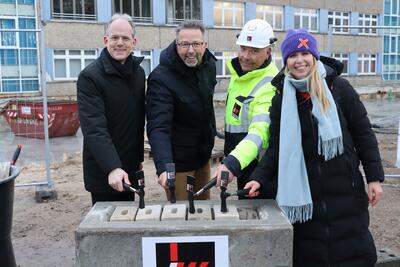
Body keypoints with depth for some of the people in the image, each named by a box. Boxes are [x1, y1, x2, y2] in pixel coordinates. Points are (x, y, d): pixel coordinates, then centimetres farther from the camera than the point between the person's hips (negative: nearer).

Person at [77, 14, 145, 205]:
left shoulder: (138, 72, 7)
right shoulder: (90, 77, -15)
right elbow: (94, 128, -25)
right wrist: (113, 168, -34)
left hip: (130, 168, 6)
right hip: (104, 172, -6)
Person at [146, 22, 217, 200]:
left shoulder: (209, 65, -4)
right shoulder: (160, 78, -26)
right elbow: (158, 128, -35)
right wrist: (164, 168, -48)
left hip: (204, 154, 7)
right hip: (178, 160, -6)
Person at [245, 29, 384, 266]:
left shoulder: (338, 88, -5)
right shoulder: (282, 99, 1)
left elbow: (363, 134, -2)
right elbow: (277, 147, 2)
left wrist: (374, 177, -5)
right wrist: (259, 178, -11)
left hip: (345, 188, -1)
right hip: (304, 192, 2)